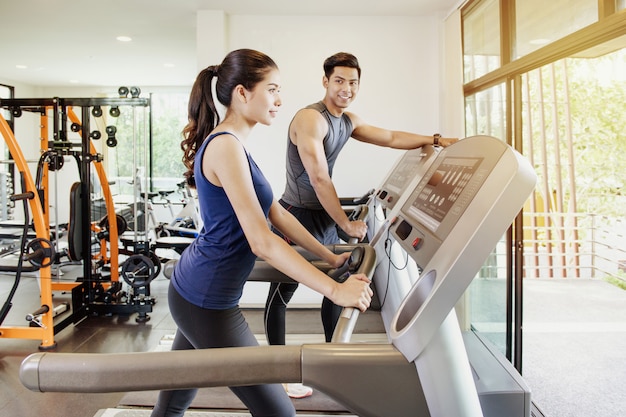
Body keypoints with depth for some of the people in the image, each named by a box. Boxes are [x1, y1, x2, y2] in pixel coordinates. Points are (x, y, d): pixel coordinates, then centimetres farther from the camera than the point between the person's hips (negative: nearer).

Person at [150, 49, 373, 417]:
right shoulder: (225, 146, -20)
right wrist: (336, 290, -26)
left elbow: (277, 214, 14)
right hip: (207, 303, -10)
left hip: (193, 291, 10)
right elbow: (261, 241, -26)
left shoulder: (233, 144, 11)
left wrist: (330, 257, 14)